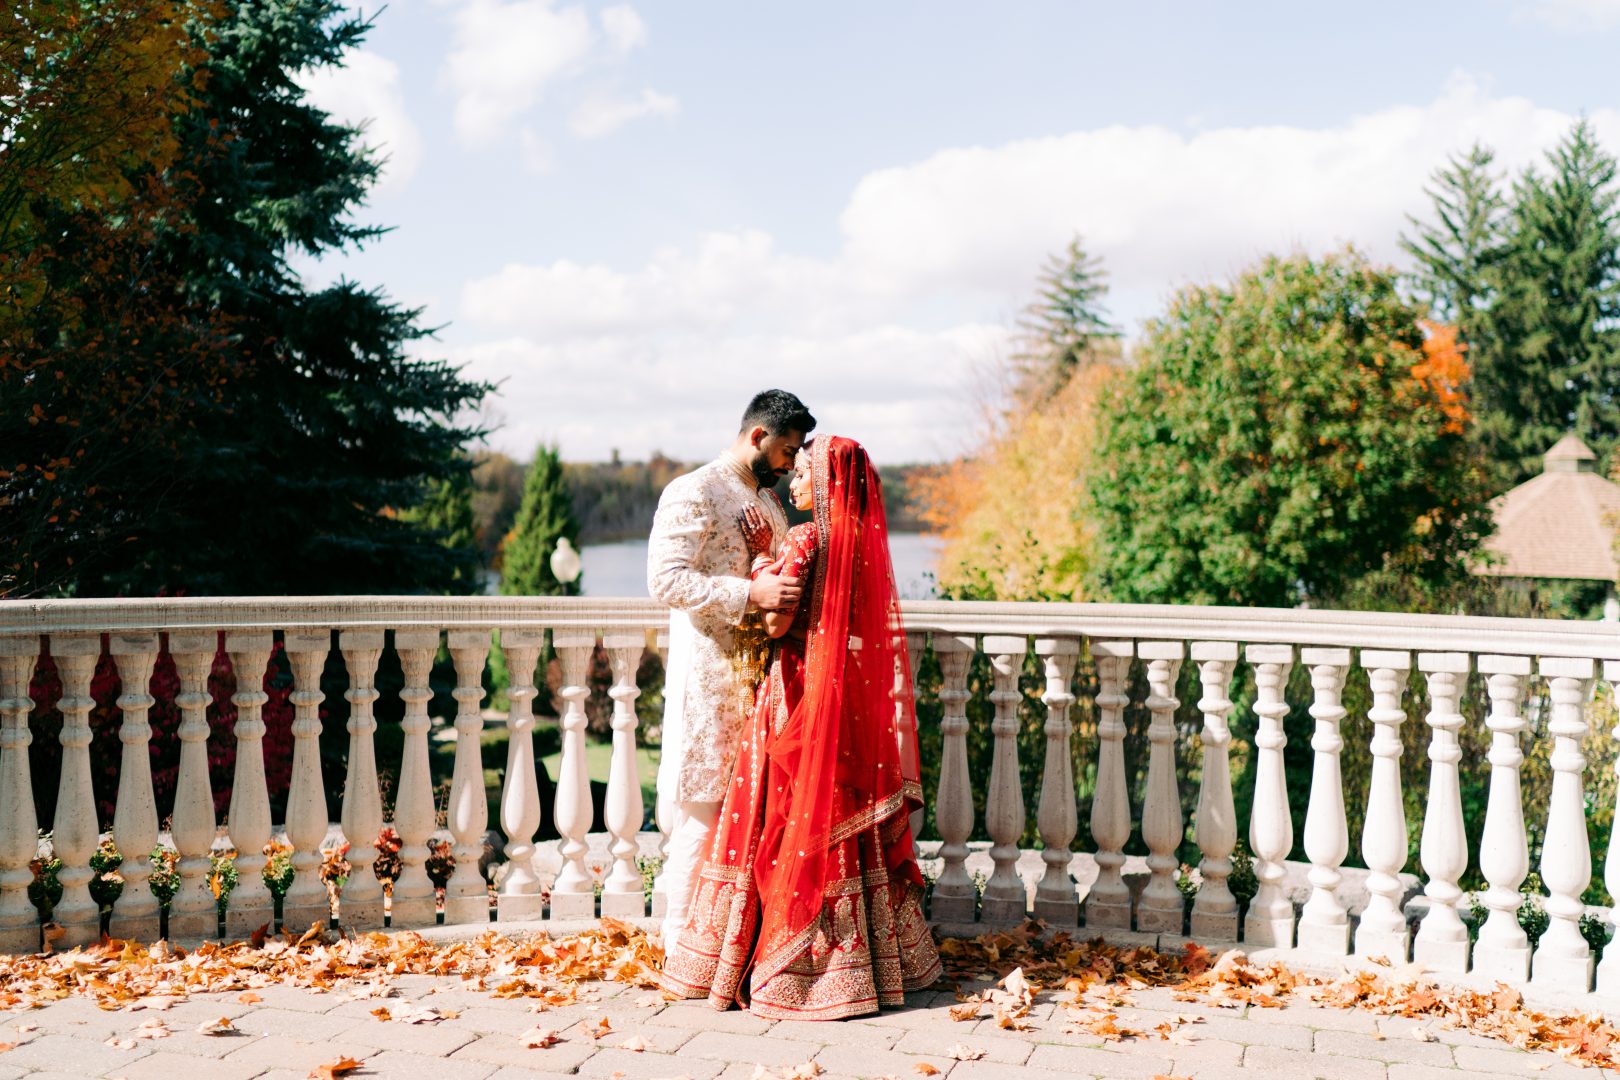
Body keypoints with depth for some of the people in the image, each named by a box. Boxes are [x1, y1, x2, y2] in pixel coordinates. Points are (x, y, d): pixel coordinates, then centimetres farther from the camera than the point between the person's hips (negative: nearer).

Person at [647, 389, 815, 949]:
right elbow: (666, 578, -19)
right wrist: (750, 594, -26)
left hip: (763, 672, 8)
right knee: (703, 808, -3)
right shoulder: (693, 493, -9)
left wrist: (792, 589, 4)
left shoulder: (770, 500, 18)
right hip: (709, 676, -8)